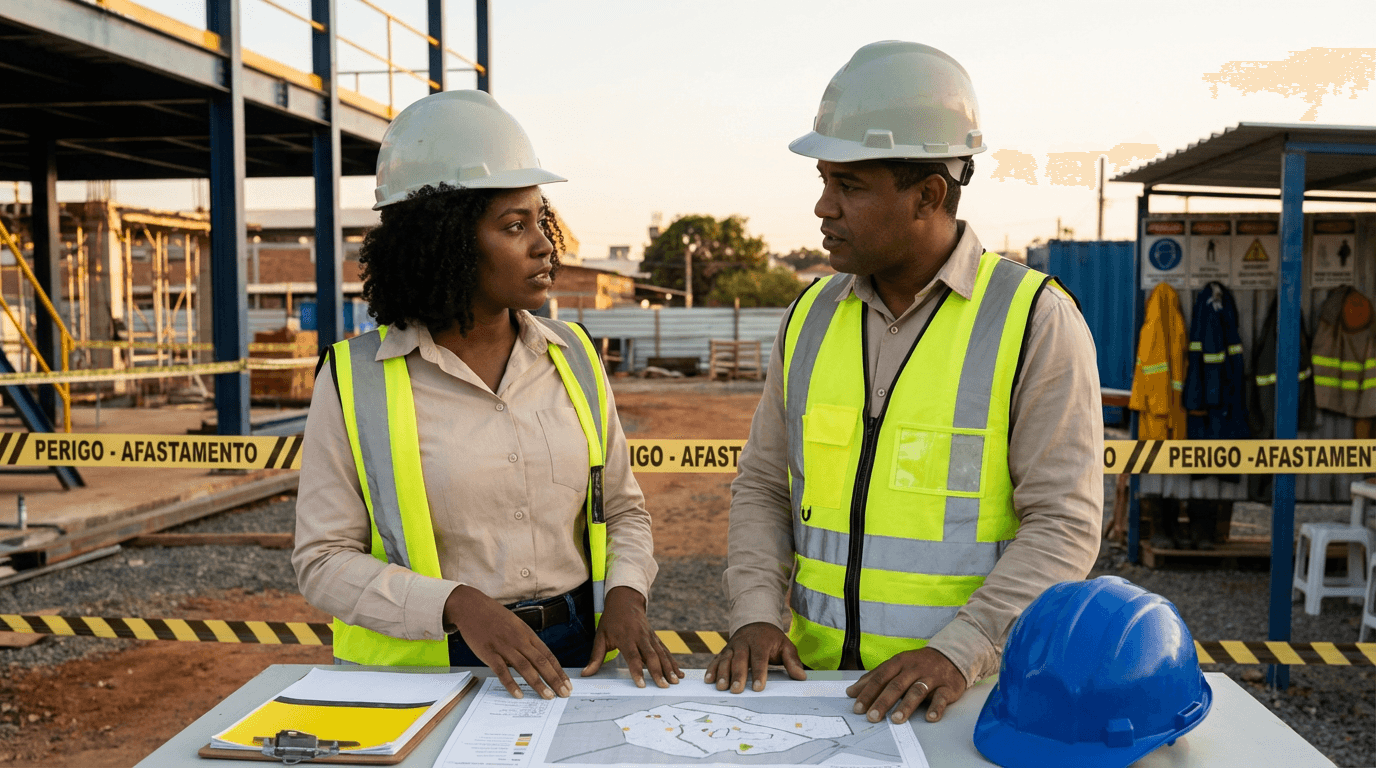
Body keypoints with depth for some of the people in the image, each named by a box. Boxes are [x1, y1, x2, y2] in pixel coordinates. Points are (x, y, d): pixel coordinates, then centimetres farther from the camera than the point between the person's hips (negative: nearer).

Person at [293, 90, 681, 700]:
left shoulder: (574, 358, 7)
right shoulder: (354, 380, -3)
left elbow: (623, 510, 15)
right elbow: (324, 559, -3)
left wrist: (625, 596, -4)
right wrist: (457, 604, -17)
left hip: (574, 655, 3)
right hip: (426, 667, -2)